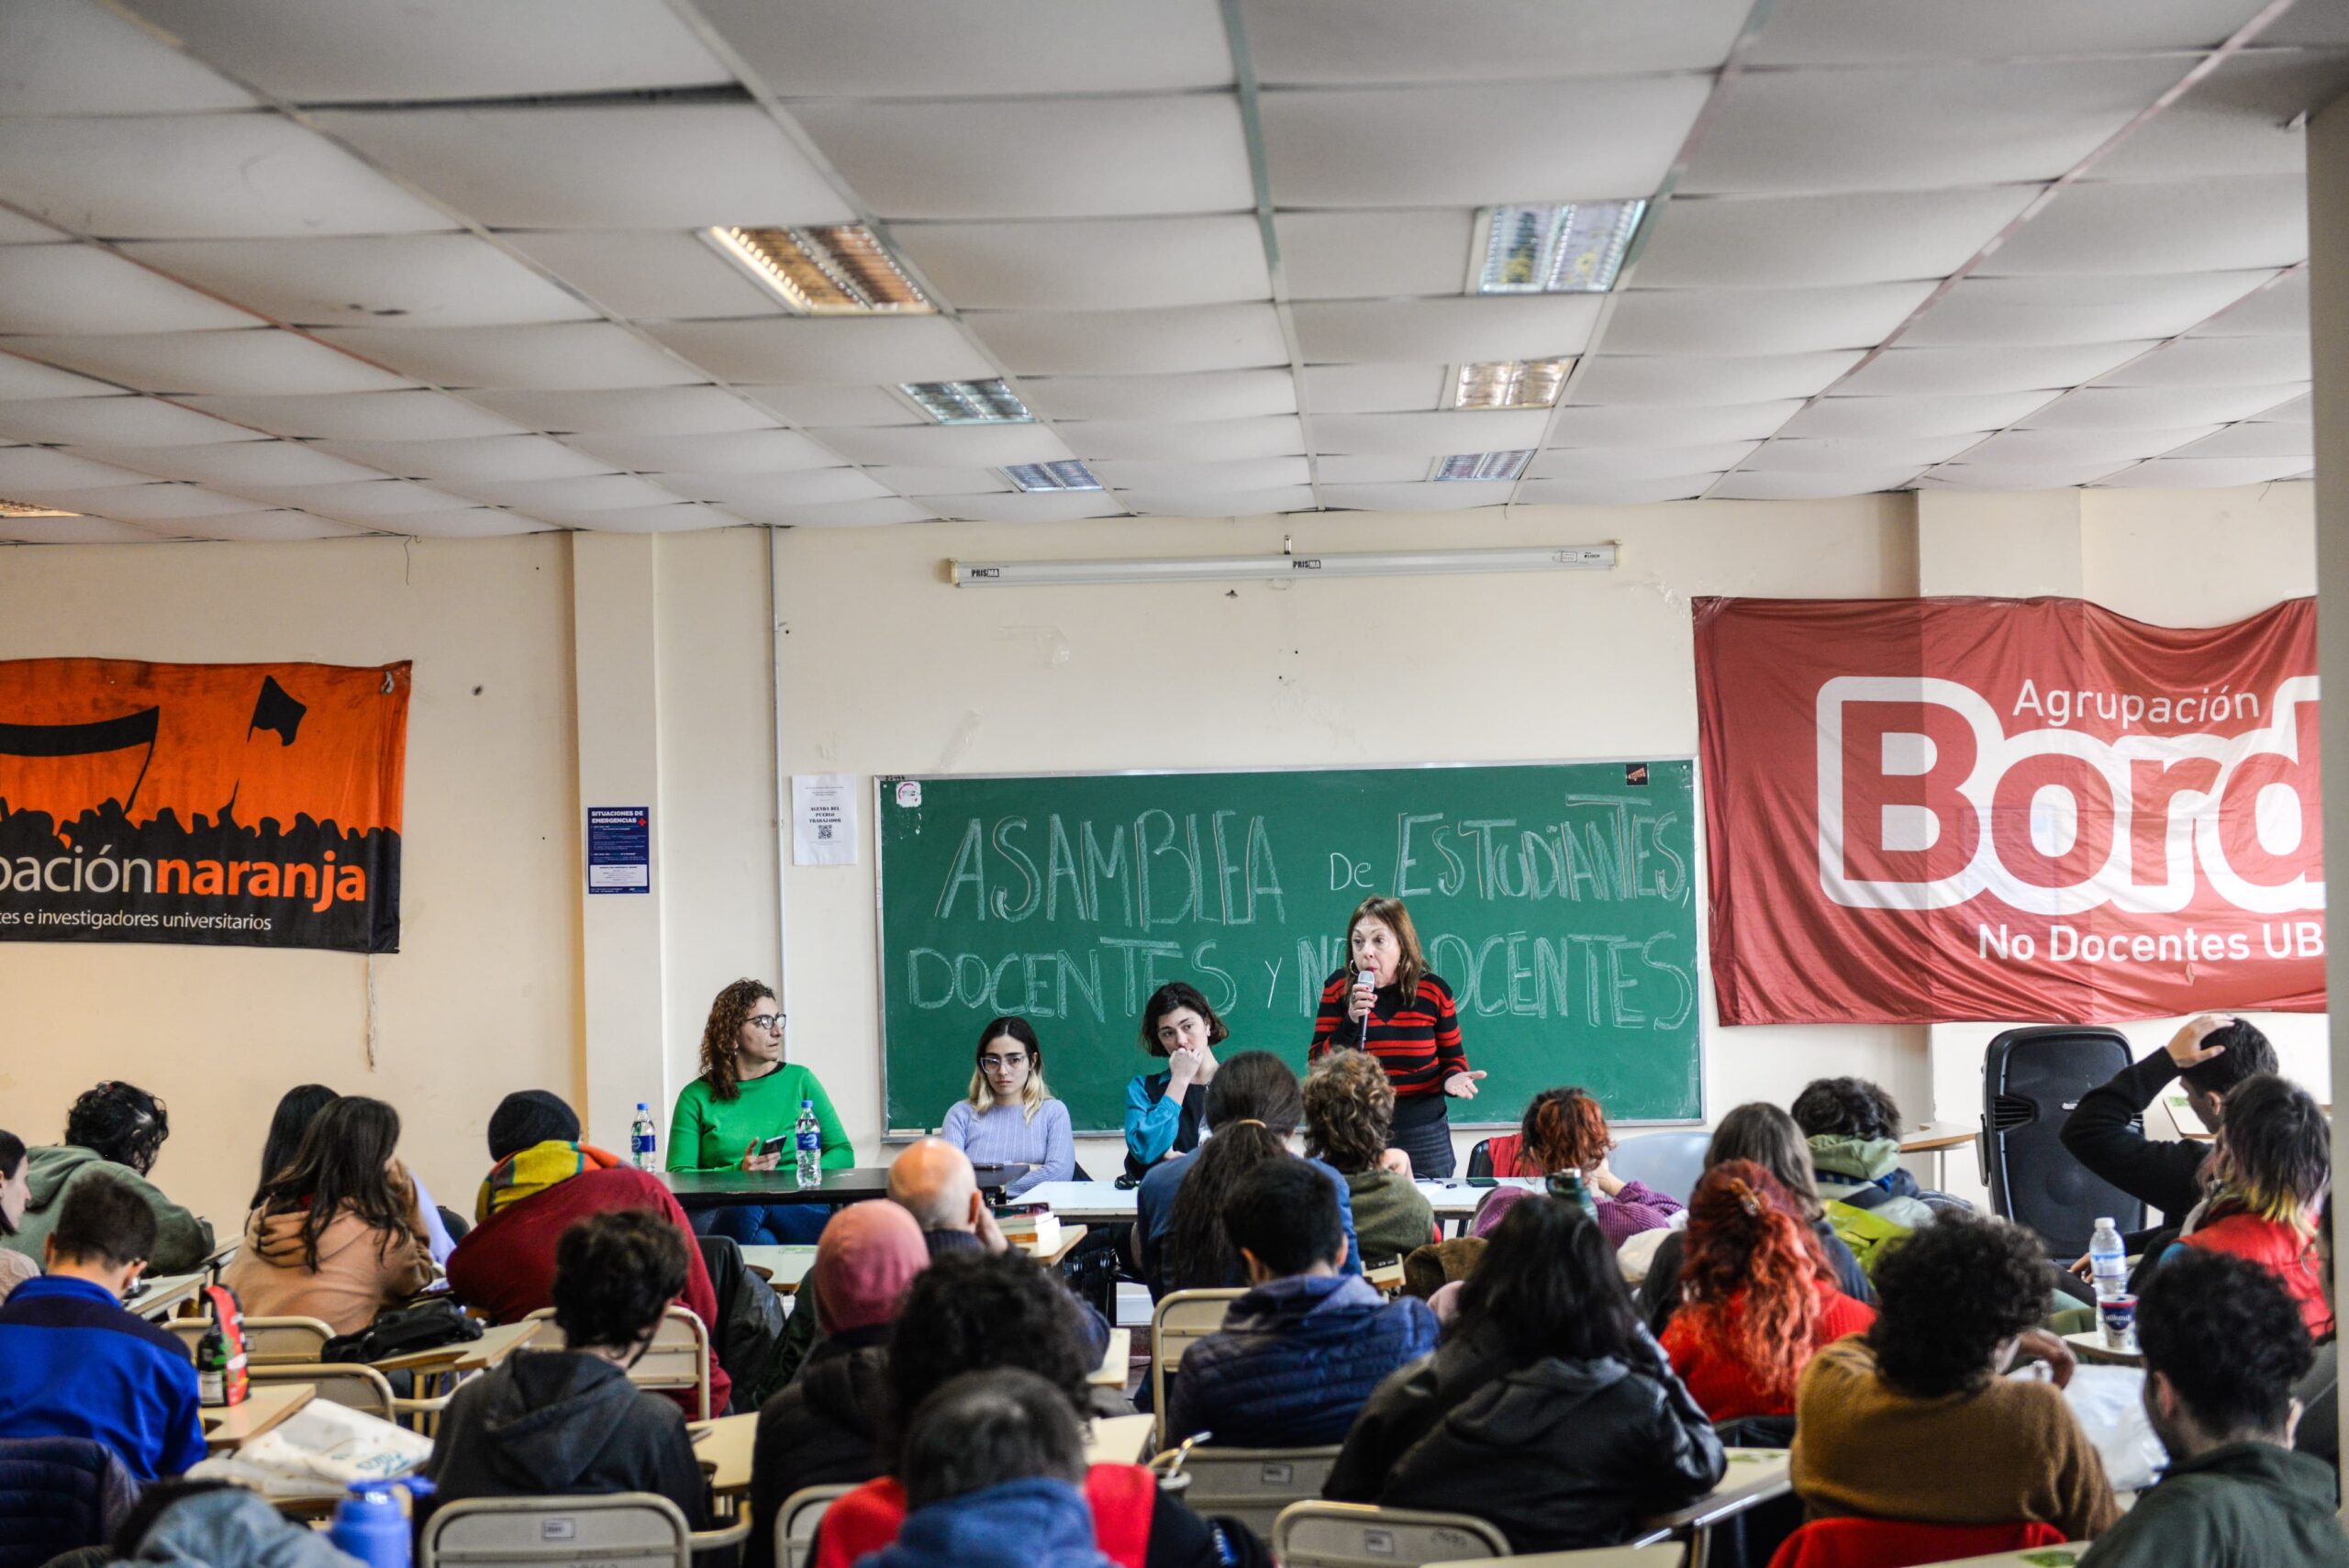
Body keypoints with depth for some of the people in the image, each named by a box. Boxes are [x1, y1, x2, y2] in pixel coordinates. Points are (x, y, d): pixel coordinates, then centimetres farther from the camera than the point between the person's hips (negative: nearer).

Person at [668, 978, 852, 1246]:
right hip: (721, 1213, 0)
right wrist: (739, 1172, -11)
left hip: (798, 1212, 0)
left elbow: (842, 1154, 14)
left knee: (748, 1206, -36)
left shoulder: (799, 1080, 17)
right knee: (742, 1207, -39)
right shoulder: (696, 1097, 13)